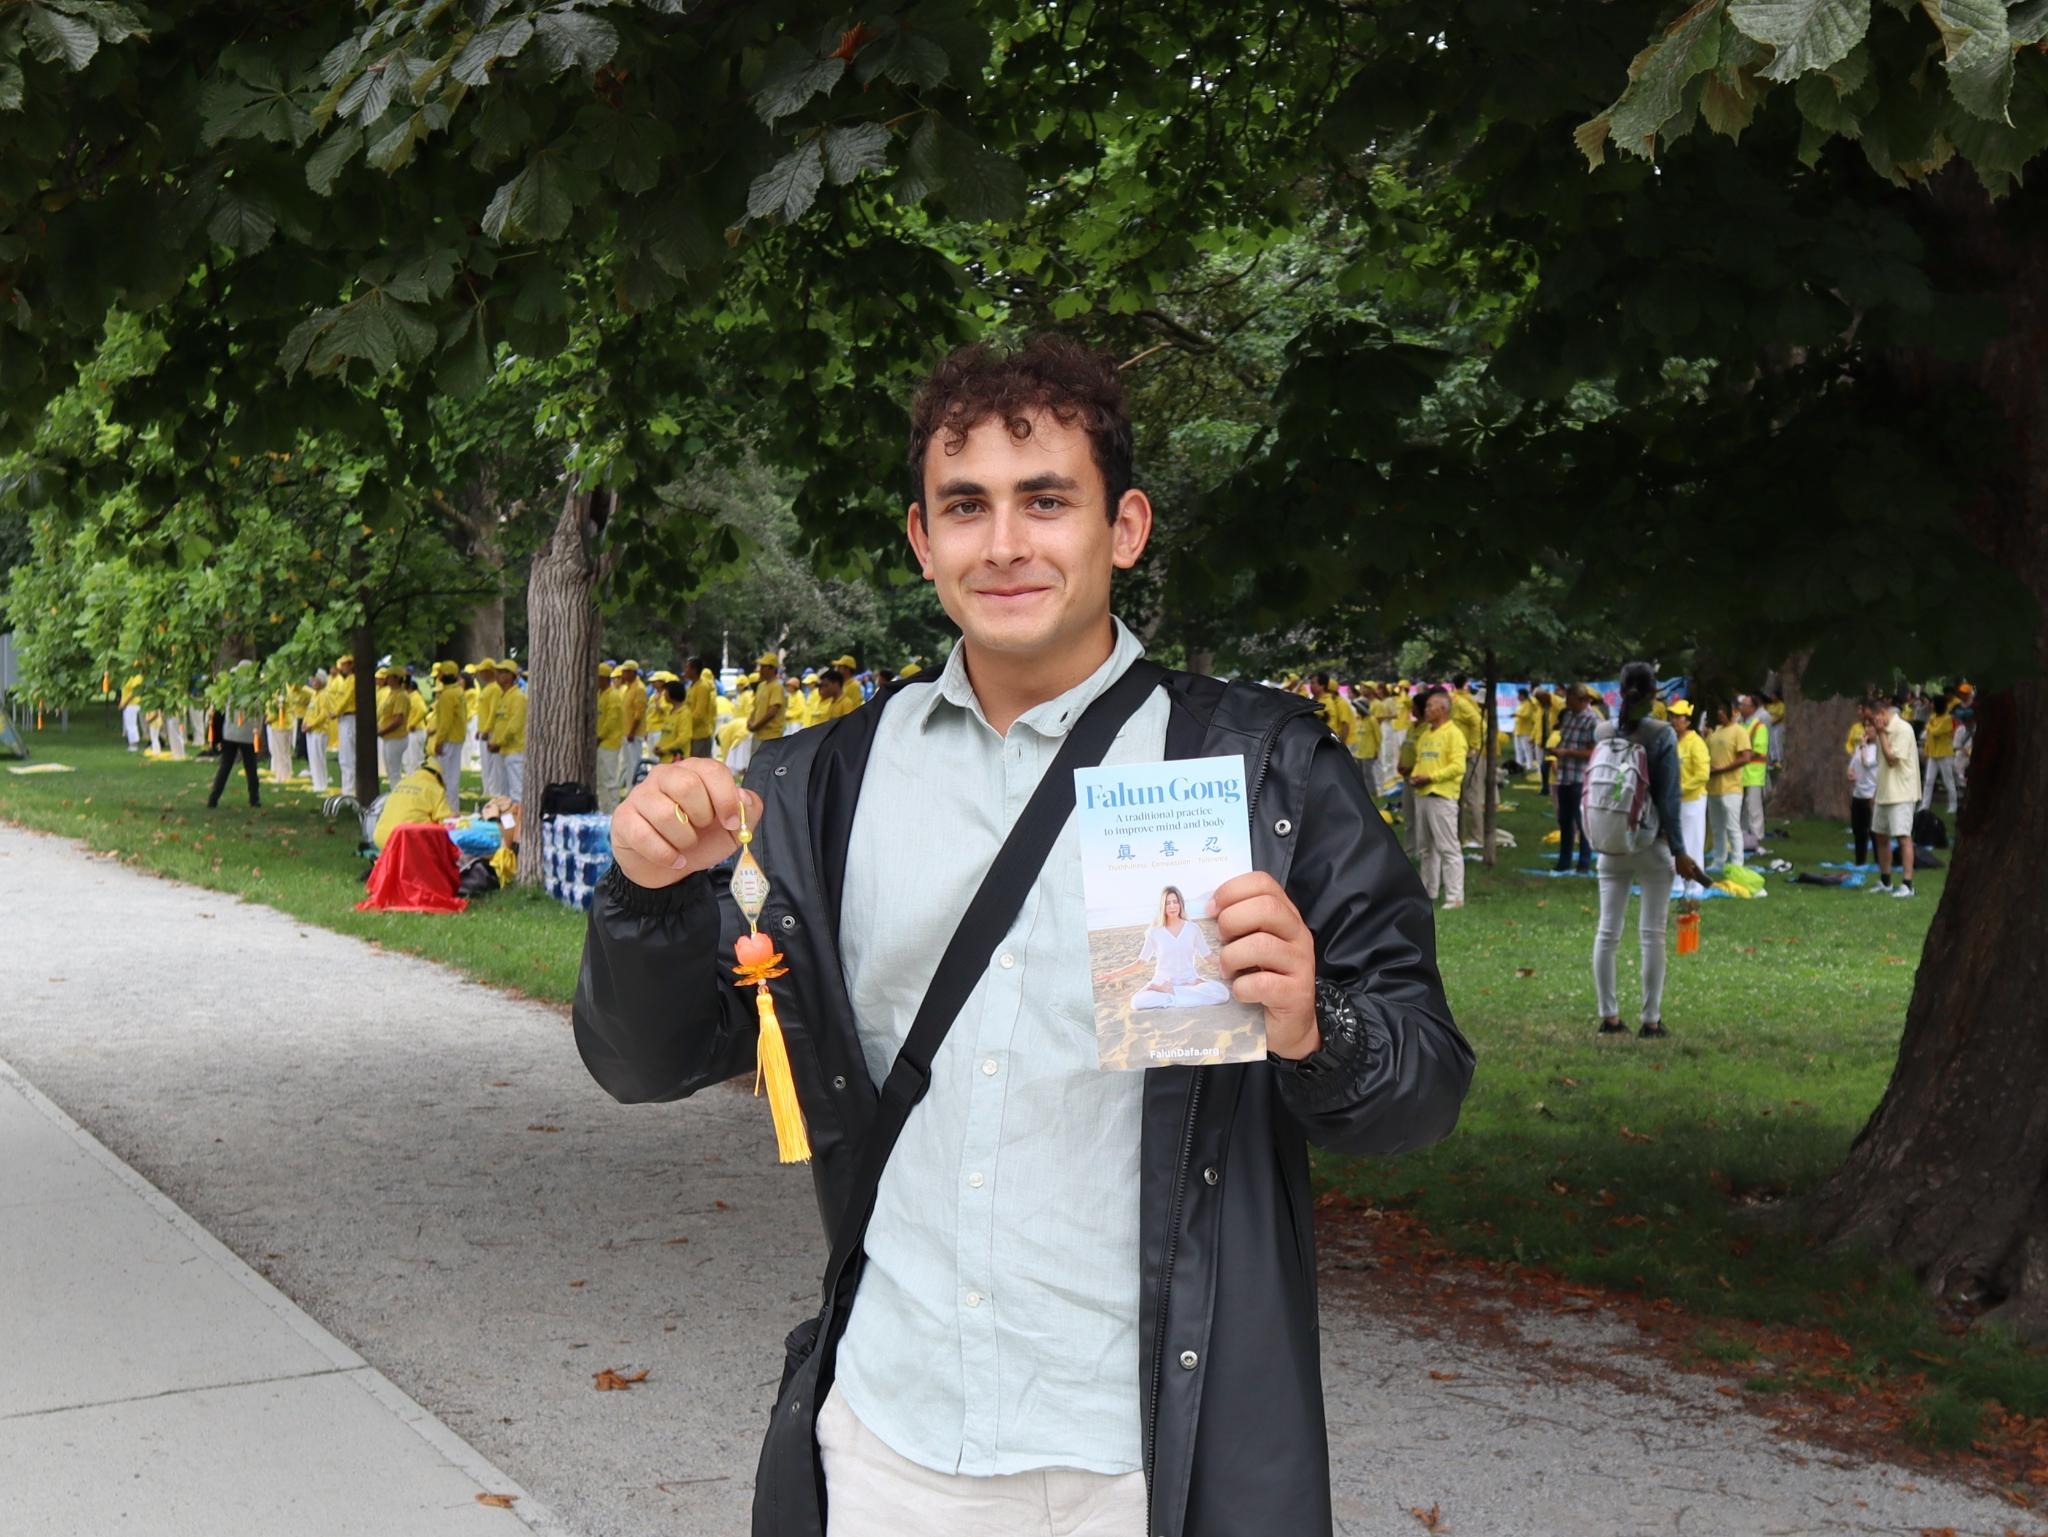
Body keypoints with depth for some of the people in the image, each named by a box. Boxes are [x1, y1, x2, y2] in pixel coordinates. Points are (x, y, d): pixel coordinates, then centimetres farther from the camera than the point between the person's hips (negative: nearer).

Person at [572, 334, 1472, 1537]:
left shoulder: (1266, 771, -6)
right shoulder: (827, 786, 2)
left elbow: (1426, 1088, -5)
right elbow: (649, 1063, 4)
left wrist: (1312, 1031, -26)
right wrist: (655, 892, -15)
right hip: (887, 1441, 3)